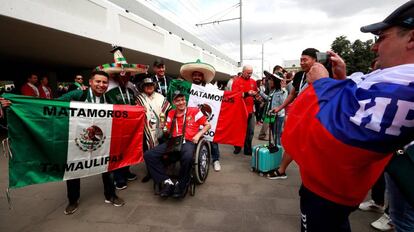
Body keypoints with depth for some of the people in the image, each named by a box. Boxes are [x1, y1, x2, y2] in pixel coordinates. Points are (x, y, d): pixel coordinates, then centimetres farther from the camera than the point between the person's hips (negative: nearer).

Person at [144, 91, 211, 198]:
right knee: (148, 155, -16)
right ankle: (167, 182, -13)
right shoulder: (171, 114, 17)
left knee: (187, 157, -41)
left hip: (188, 142, -4)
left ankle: (181, 184, -12)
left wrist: (198, 135, -4)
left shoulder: (194, 111, 6)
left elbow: (207, 125, 9)